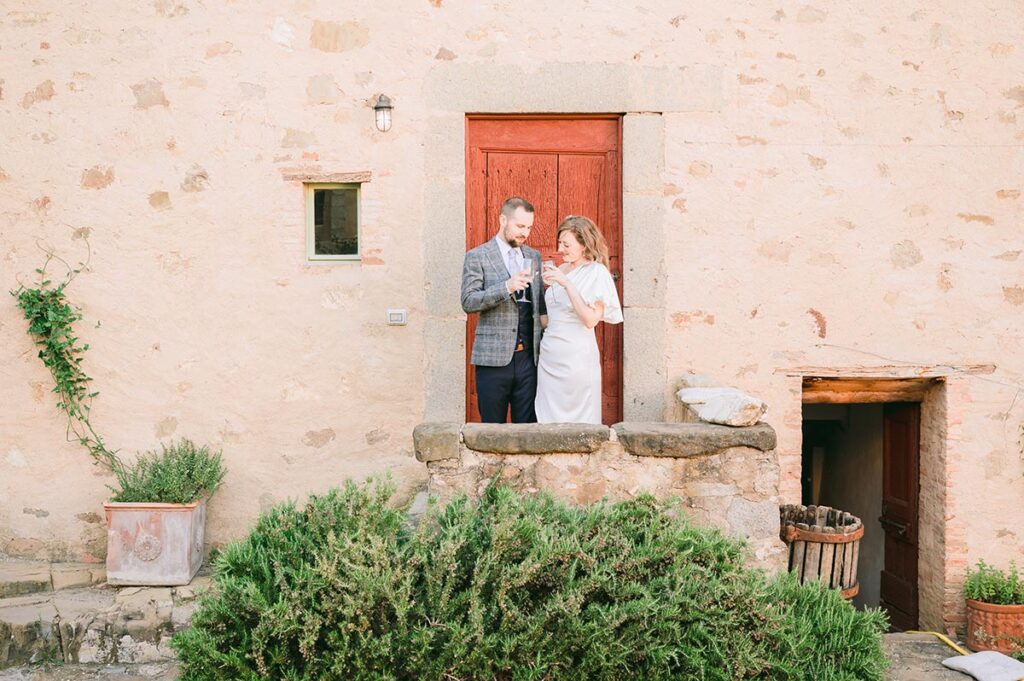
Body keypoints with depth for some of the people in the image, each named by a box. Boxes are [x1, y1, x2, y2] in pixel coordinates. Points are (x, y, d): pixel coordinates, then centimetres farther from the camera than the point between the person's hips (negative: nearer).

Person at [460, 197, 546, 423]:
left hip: (528, 357, 4)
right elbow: (468, 302, -10)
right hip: (494, 359, -4)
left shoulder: (534, 257, 14)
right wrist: (506, 287, -22)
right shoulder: (477, 257, -1)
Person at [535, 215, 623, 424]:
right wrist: (548, 284, 9)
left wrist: (567, 284, -19)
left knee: (578, 424, 0)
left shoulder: (596, 272, -7)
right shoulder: (560, 270, 12)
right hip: (549, 357, 7)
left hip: (576, 359, -7)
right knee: (549, 421, 9)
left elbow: (591, 320, -18)